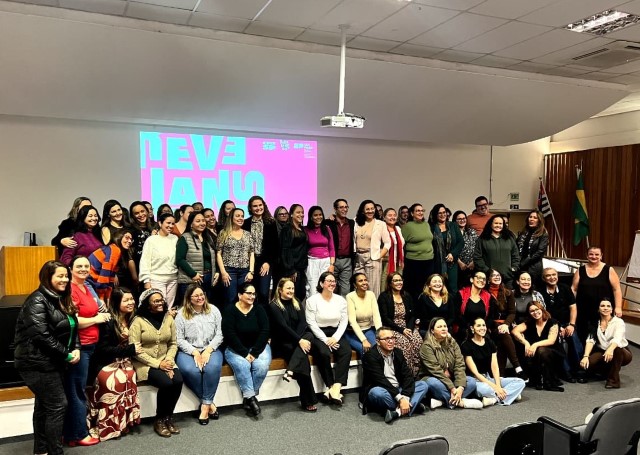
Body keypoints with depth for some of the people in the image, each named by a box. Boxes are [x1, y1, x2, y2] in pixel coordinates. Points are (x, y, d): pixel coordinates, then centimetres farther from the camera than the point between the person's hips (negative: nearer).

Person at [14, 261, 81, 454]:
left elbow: (72, 329, 14)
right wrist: (66, 354, -20)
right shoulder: (38, 300, -16)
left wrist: (76, 348, -4)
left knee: (44, 405, 17)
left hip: (53, 362, 9)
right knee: (57, 405, -7)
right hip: (38, 363, -9)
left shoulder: (62, 300, 12)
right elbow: (41, 335, -25)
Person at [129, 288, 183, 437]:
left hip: (165, 361, 4)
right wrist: (157, 364, -17)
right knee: (166, 383, -28)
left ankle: (168, 417, -2)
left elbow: (173, 343, 7)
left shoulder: (168, 318, 5)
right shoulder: (138, 321, -9)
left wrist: (169, 361, -12)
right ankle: (160, 420, -4)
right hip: (145, 363, -4)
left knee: (178, 380, -23)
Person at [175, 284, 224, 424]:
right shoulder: (182, 314, 0)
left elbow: (219, 335, 2)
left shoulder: (213, 310, 5)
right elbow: (179, 339, -5)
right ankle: (209, 402, -12)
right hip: (188, 351, -1)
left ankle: (205, 405, -17)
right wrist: (194, 352, -16)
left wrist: (208, 350, -13)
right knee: (190, 370, -32)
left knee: (213, 367, -32)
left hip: (210, 349, 1)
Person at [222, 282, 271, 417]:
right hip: (236, 349, -2)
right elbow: (229, 335, -14)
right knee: (242, 366, -32)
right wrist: (245, 353, -21)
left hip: (258, 347, 2)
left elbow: (265, 332, -6)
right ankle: (251, 398, -21)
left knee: (262, 365, -27)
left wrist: (254, 353, -17)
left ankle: (247, 397, -12)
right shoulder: (230, 310, -6)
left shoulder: (259, 309, 1)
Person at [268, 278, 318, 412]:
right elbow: (283, 326, -16)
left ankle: (290, 371, -44)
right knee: (302, 355, -31)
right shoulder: (274, 306, -4)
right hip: (282, 343, -4)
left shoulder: (297, 303, 14)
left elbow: (303, 323, 0)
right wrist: (299, 340, -26)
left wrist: (300, 339, -19)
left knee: (309, 335, -31)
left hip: (298, 340, 5)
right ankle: (308, 401, -33)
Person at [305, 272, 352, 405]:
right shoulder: (312, 300, -5)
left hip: (336, 334, 4)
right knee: (324, 353, -33)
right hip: (318, 334, -4)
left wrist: (335, 338, -11)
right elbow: (311, 323, -10)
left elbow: (344, 321, 4)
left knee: (346, 351, -25)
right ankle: (331, 386, -17)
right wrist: (325, 340, -16)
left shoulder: (341, 300, 8)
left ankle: (336, 387, -29)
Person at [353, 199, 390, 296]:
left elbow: (387, 243, 2)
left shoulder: (380, 224, 3)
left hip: (372, 258, -3)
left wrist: (379, 256, -4)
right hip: (358, 257, 3)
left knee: (372, 287, -1)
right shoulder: (357, 223, 10)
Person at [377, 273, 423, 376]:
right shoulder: (384, 297, -1)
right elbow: (385, 319, -8)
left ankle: (415, 374, -17)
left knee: (418, 341, -25)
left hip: (407, 328, 4)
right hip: (391, 329, -4)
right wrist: (401, 330, -16)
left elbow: (412, 316, 11)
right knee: (404, 342, -32)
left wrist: (409, 328, -9)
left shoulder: (407, 296, 16)